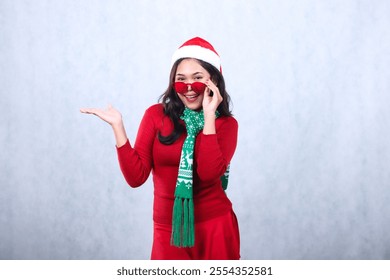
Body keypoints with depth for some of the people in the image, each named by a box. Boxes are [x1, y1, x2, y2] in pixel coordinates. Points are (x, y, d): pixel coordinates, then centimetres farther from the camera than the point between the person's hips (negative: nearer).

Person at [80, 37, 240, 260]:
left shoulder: (226, 123, -3)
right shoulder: (156, 115, -3)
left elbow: (209, 172, -21)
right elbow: (136, 176, -10)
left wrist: (209, 116, -19)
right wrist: (117, 126, -16)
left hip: (214, 227, 0)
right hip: (169, 229, 0)